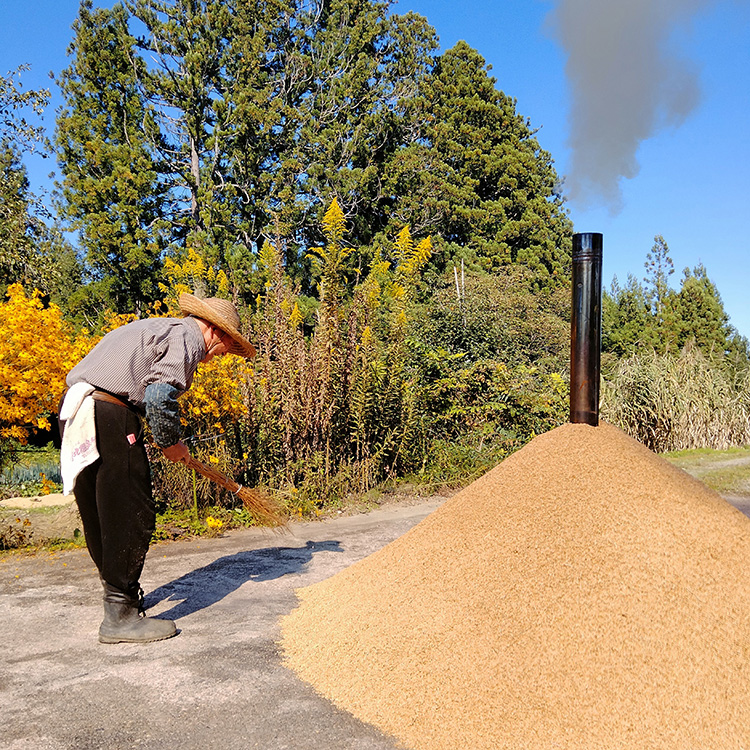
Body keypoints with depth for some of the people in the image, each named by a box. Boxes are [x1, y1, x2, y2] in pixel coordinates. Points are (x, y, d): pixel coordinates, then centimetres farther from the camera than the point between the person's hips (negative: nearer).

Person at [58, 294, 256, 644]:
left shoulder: (155, 328, 27)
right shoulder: (187, 335, -3)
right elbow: (160, 395, -17)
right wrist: (171, 443, -2)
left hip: (74, 411, 10)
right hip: (109, 415, -10)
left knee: (100, 516, 17)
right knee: (132, 516, -3)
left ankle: (119, 593, 31)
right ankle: (119, 616, 3)